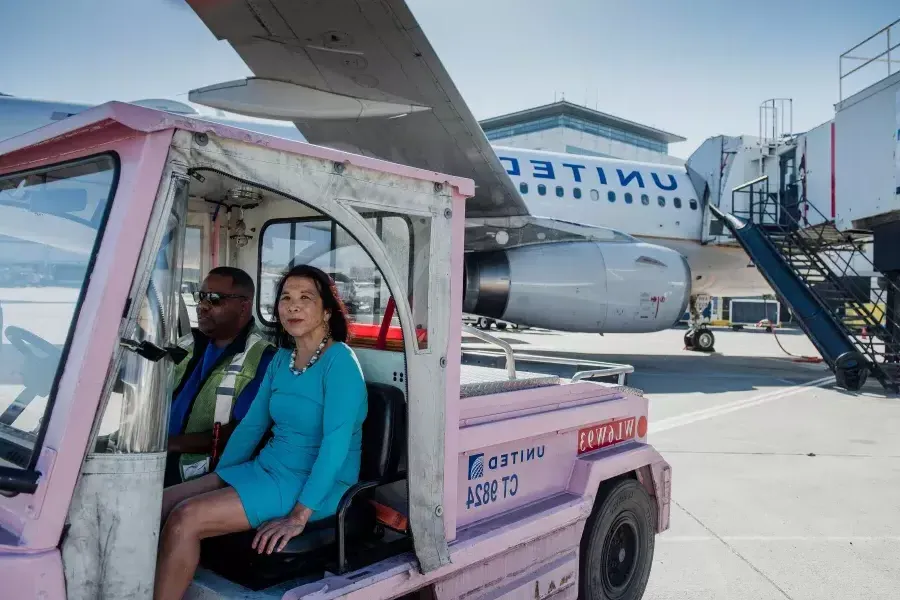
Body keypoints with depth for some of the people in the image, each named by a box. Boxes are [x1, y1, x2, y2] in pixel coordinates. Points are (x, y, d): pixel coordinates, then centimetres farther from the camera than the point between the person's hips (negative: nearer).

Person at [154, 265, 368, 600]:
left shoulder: (340, 360, -17)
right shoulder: (282, 358, 8)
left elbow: (336, 443, -23)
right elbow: (251, 425, 14)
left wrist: (299, 515, -25)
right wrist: (216, 479, 8)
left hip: (316, 485, -8)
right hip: (266, 469, 8)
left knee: (184, 519, -20)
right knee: (157, 505, -3)